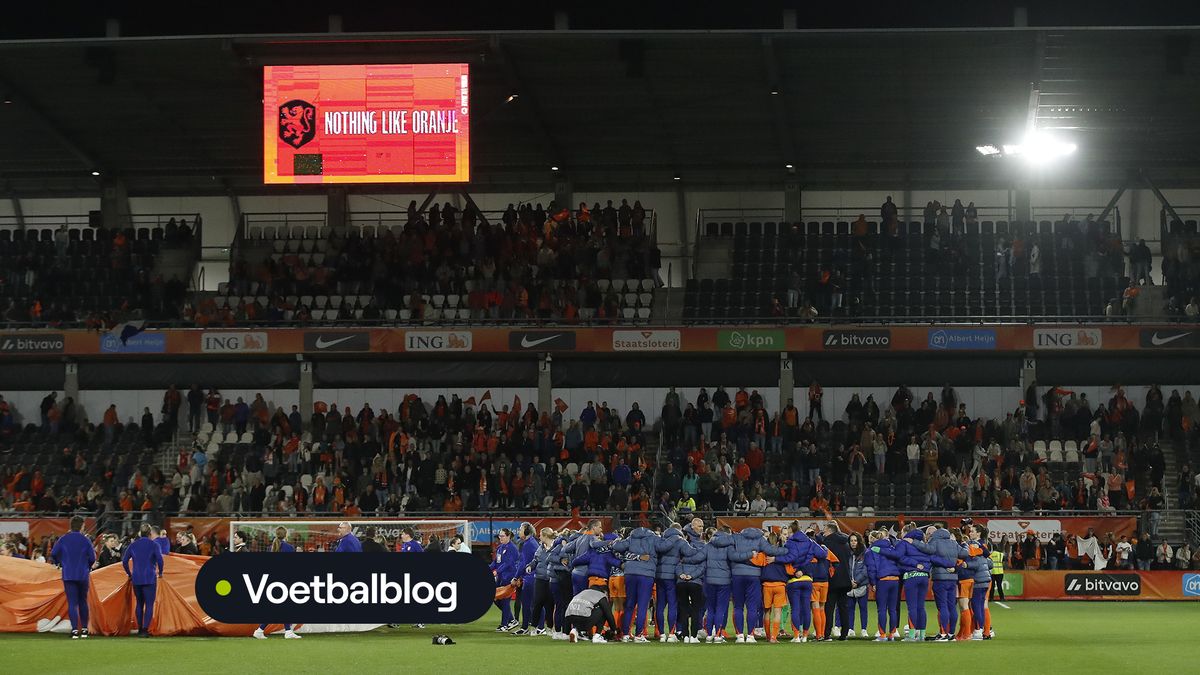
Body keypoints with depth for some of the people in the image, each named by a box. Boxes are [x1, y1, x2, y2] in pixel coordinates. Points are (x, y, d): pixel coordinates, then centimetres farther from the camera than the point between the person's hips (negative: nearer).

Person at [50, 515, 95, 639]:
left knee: (72, 603, -1)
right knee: (83, 602, 16)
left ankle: (75, 629, -13)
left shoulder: (63, 539, -2)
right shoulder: (85, 540, -5)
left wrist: (60, 563, 15)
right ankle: (84, 629, 18)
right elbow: (92, 558, -3)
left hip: (68, 576, 0)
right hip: (83, 575, 0)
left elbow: (53, 554, -4)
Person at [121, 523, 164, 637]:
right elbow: (160, 560, -14)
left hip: (136, 579, 4)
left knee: (139, 603, 17)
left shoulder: (133, 545, 6)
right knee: (149, 604, -3)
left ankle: (140, 629, 21)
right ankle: (145, 629, -16)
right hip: (150, 579, -4)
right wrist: (160, 573, 1)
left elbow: (124, 561, 3)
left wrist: (129, 574, 14)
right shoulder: (153, 545, -4)